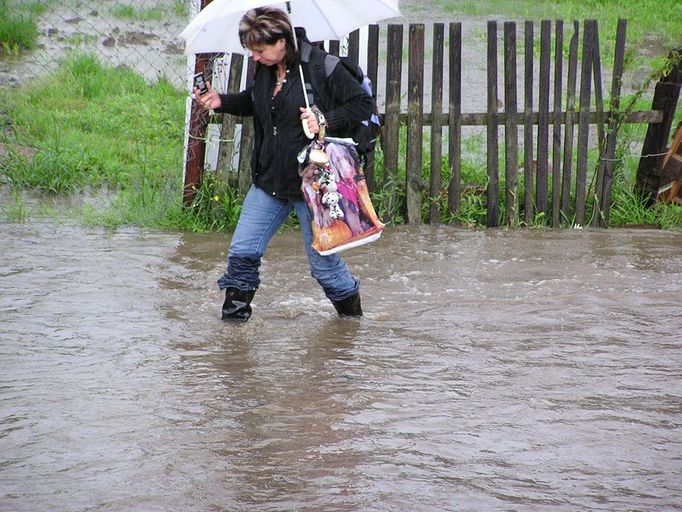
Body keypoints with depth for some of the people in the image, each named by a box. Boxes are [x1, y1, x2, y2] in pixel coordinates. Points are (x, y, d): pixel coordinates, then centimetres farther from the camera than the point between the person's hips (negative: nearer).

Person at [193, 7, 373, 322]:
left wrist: (326, 120, -24)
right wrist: (221, 102, 5)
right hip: (269, 179, 6)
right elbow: (252, 102, 22)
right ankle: (233, 317, 15)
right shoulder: (264, 69, 3)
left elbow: (363, 104, -11)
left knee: (323, 260, 4)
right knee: (242, 251, 1)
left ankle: (352, 313, 27)